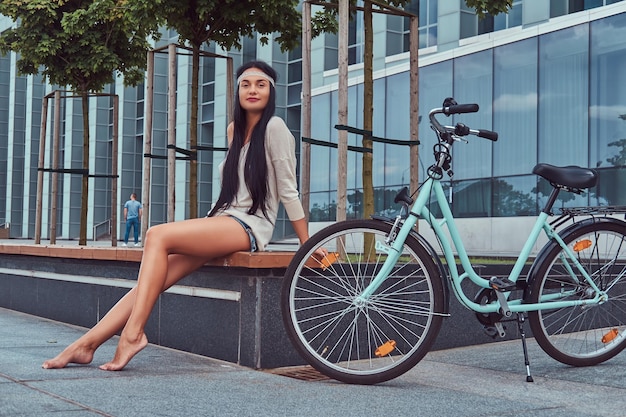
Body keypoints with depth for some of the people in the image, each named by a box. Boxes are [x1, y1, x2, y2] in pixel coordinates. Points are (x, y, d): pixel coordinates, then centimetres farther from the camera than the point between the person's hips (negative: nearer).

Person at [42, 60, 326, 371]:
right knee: (150, 281, -10)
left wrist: (307, 245, -4)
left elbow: (288, 190, -4)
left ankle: (133, 334, -28)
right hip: (223, 220, 7)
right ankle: (87, 344, -14)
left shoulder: (274, 127, -3)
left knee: (158, 235, -26)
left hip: (249, 226, -7)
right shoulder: (235, 130, 21)